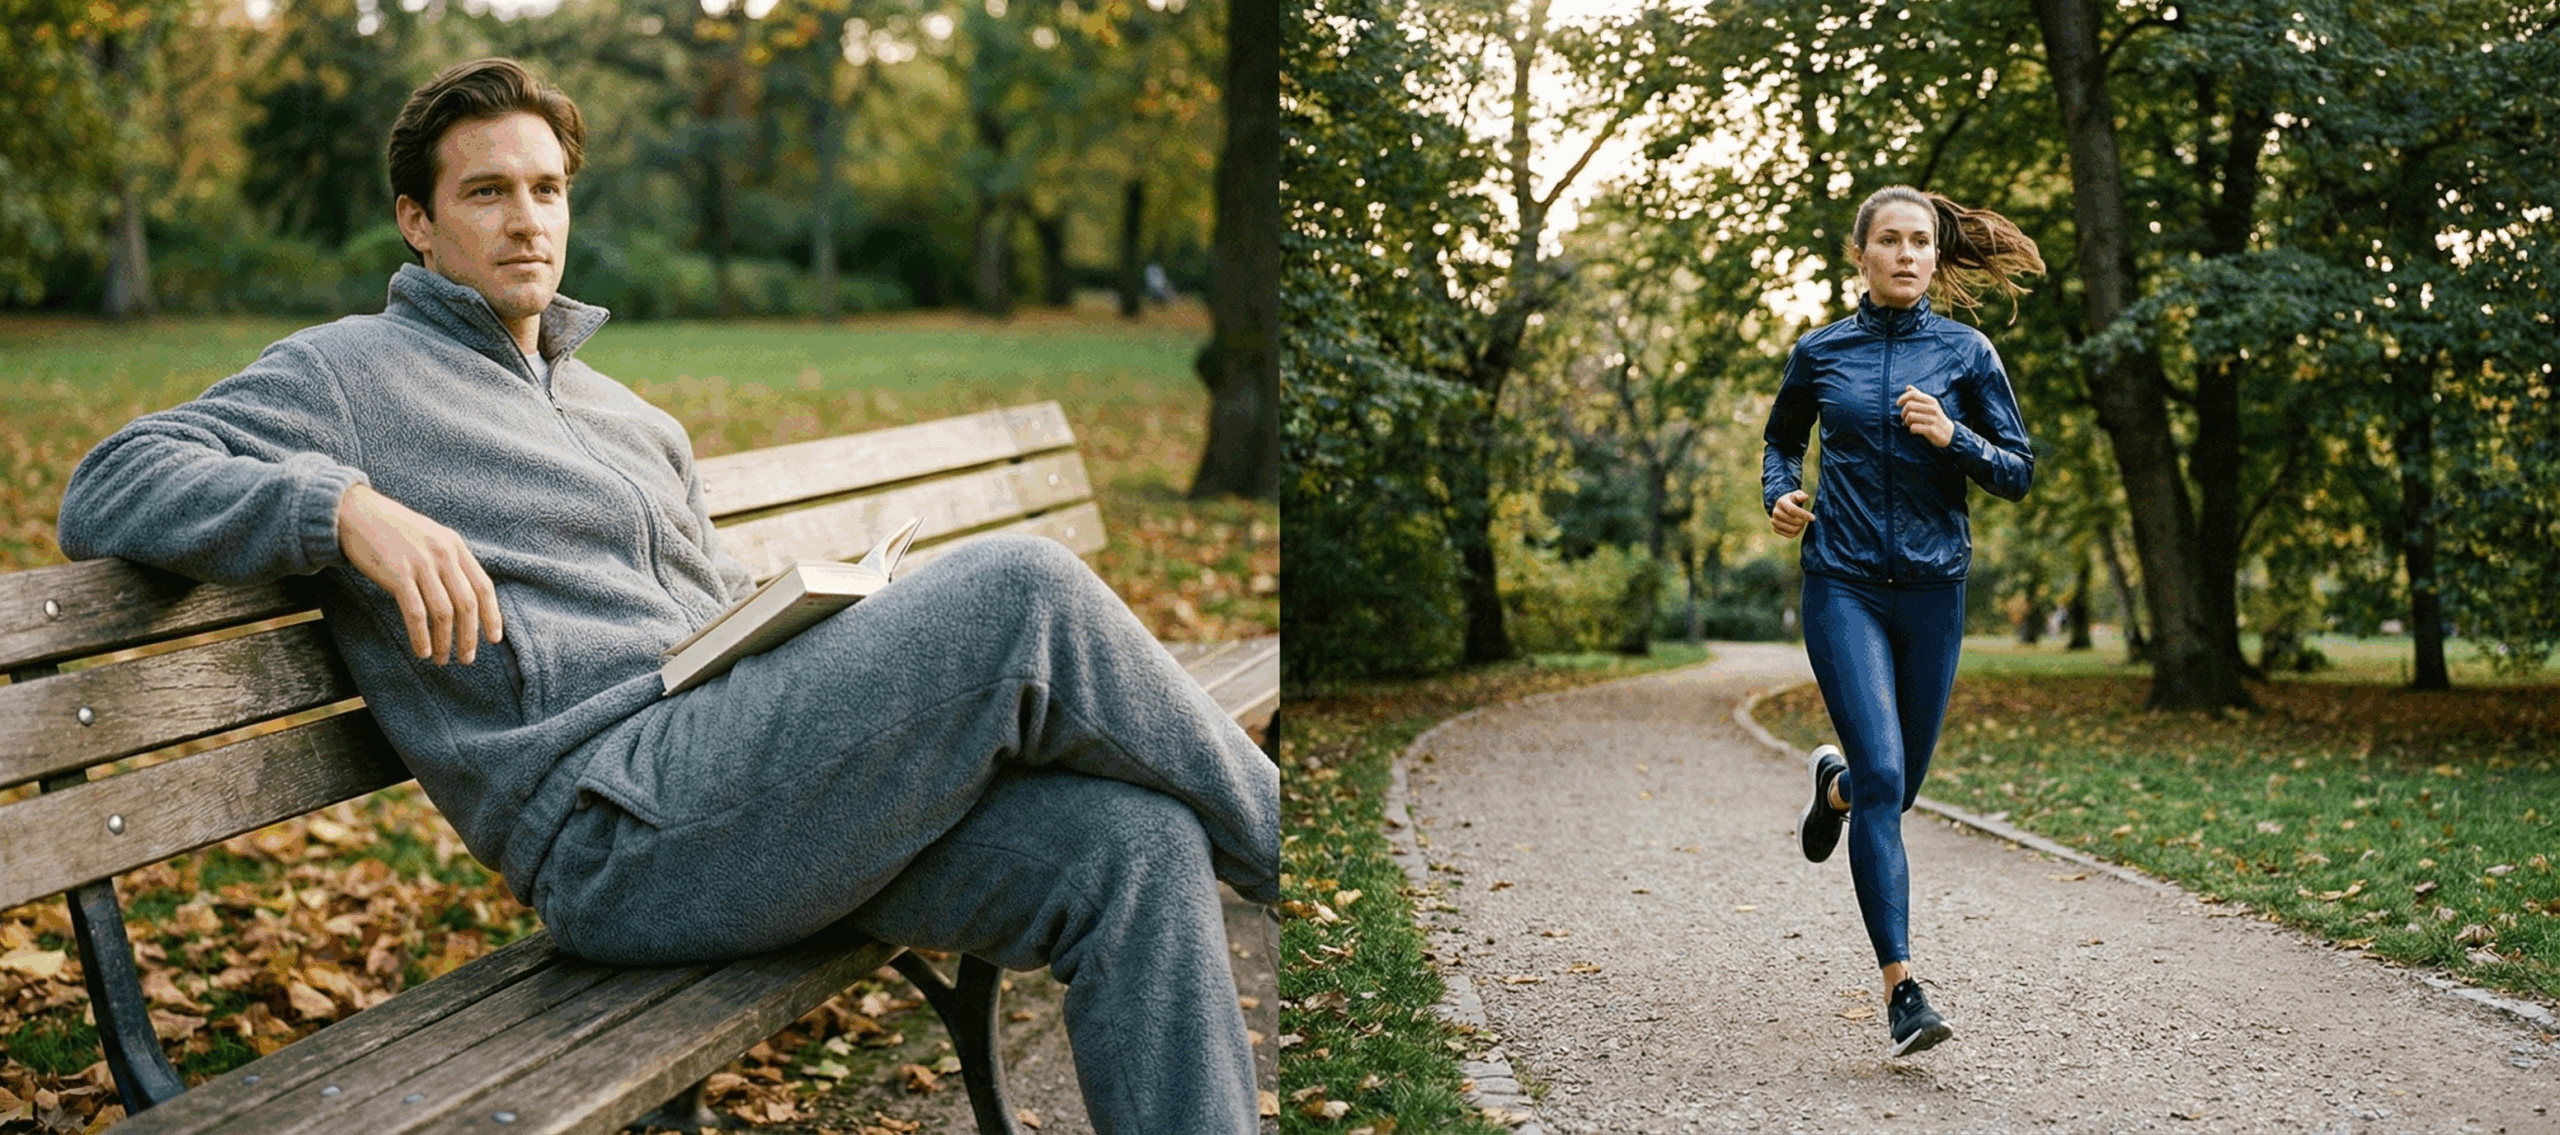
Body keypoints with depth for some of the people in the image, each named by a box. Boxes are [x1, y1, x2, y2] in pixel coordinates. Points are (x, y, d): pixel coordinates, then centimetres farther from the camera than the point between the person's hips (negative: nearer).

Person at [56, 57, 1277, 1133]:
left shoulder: (629, 416, 32)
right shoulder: (350, 372, 10)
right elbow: (108, 490, -1)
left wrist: (826, 613, 8)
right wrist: (348, 505, -19)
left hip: (756, 790, 8)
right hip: (617, 821, -8)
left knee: (1136, 848, -18)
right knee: (1025, 590, -24)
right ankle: (1285, 832, -3)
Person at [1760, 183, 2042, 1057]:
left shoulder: (1965, 353, 2)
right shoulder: (1821, 353, 4)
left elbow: (2018, 473, 3)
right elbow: (1781, 438, 22)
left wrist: (1953, 437, -15)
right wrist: (1779, 495, 2)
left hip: (1932, 589, 2)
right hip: (1844, 588, -2)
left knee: (1898, 786, 12)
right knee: (1882, 778, -15)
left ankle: (1834, 782, 50)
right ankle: (1902, 989, -13)